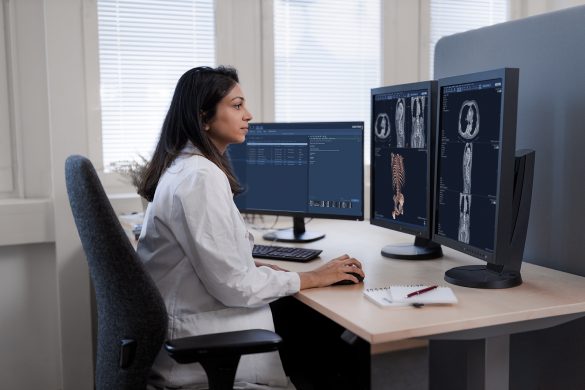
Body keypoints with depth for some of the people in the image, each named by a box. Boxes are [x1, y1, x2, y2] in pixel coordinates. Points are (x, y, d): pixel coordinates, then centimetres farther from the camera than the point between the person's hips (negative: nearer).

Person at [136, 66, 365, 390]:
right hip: (198, 351, -9)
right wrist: (313, 278, -10)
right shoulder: (201, 177, -21)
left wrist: (259, 267, 4)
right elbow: (233, 286, -20)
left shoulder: (184, 167, 9)